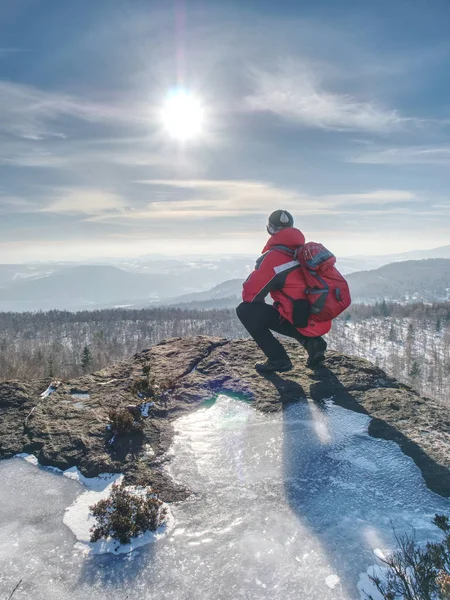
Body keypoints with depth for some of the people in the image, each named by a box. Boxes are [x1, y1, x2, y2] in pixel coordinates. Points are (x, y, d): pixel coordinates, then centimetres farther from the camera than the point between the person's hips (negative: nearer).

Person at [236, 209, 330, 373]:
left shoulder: (273, 257, -12)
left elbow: (250, 294, -11)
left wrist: (259, 304, 13)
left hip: (304, 323, -8)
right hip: (321, 320, 8)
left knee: (245, 310, -5)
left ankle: (278, 360, -5)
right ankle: (311, 342, 13)